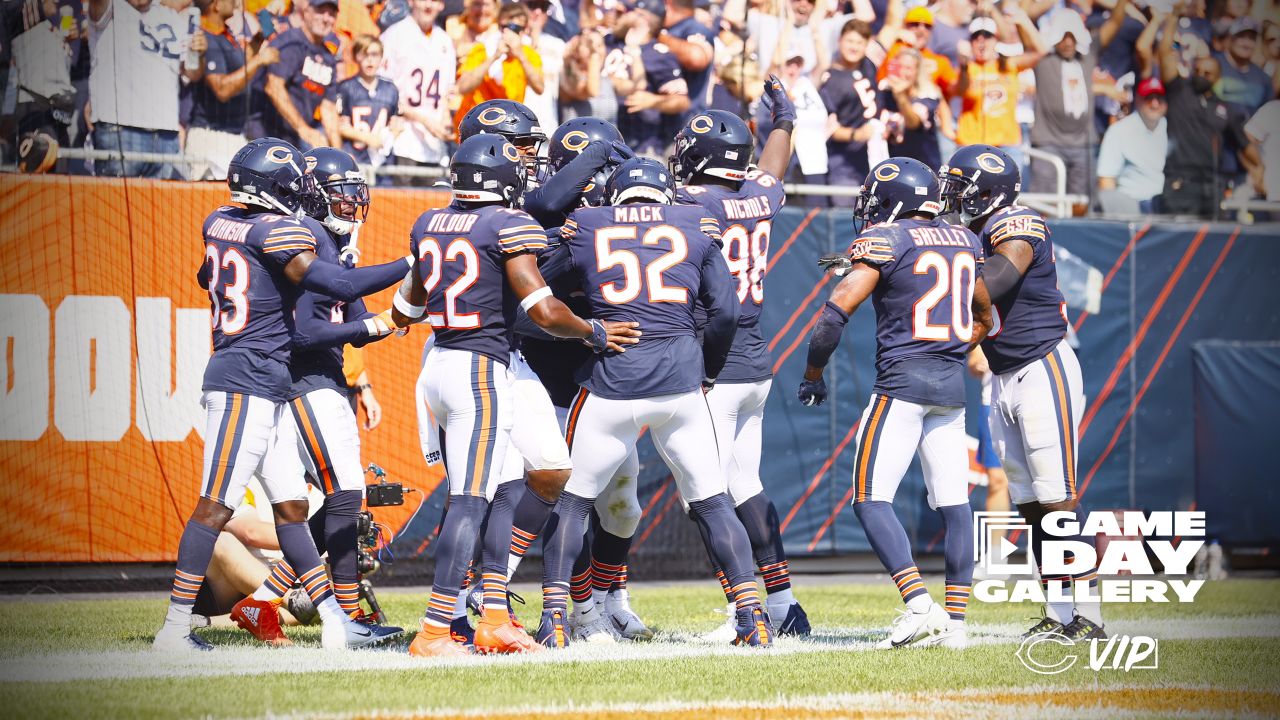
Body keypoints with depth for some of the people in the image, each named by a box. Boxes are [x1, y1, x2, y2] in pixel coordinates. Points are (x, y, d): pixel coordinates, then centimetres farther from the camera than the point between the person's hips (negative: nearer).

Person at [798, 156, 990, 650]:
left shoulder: (886, 240, -7)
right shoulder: (965, 243, 13)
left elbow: (838, 309, -12)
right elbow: (983, 319, 24)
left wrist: (813, 374, -2)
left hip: (902, 382, -6)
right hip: (952, 386, 7)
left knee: (871, 500, -5)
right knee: (953, 504, 7)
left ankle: (920, 605, -19)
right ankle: (955, 622, 5)